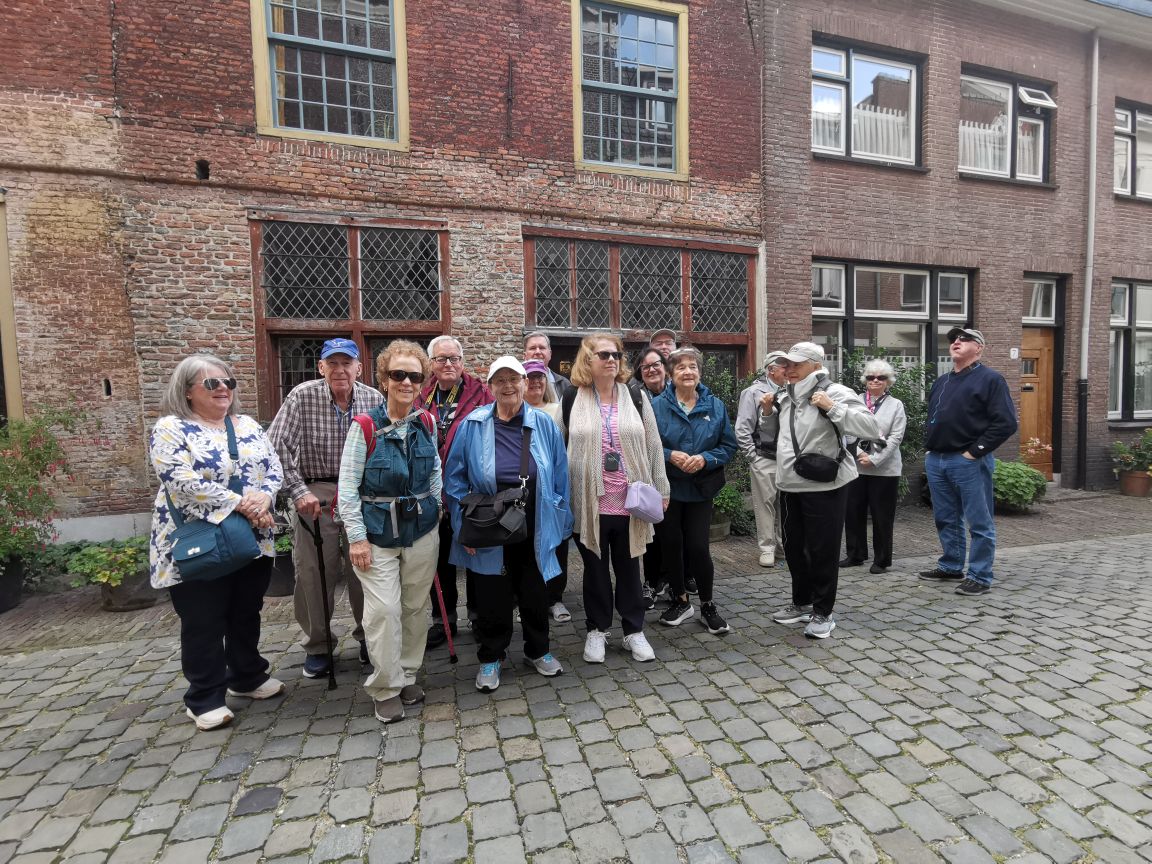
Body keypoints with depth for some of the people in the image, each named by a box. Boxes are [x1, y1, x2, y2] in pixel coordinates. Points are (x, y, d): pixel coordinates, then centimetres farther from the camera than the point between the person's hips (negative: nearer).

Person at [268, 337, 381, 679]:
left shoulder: (374, 399, -3)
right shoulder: (303, 396, -9)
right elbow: (277, 446, -11)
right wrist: (298, 491, -17)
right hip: (316, 492, -1)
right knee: (314, 573, 6)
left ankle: (368, 635, 30)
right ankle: (316, 646, 26)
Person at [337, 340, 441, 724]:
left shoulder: (427, 422, 0)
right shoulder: (365, 426, -12)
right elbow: (347, 487, -9)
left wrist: (435, 505, 10)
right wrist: (357, 537, -11)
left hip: (422, 531, 4)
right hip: (378, 534, -3)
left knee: (415, 607, 13)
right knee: (384, 610, -2)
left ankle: (408, 674, 32)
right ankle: (386, 687, 18)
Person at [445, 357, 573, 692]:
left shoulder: (543, 424, -1)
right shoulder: (472, 425, -5)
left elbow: (559, 477, 3)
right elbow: (455, 479, -2)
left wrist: (560, 522, 1)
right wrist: (464, 525, -6)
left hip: (534, 531, 2)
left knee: (535, 592, 16)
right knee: (492, 597, 11)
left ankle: (537, 650, 38)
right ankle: (491, 657, 33)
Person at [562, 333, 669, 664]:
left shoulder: (635, 398, 4)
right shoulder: (572, 399, 0)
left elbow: (653, 447, 5)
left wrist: (661, 490, 4)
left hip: (629, 502, 1)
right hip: (589, 502, -1)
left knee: (628, 567, 14)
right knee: (595, 568, 13)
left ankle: (634, 630, 29)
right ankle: (597, 629, 30)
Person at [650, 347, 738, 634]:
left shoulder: (715, 406, 2)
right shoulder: (657, 405, -5)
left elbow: (729, 445, 2)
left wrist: (705, 458, -14)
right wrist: (669, 456, -20)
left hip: (700, 489, 0)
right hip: (667, 488, 0)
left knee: (698, 547, -3)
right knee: (671, 545, 10)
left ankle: (708, 605, 20)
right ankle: (680, 601, 31)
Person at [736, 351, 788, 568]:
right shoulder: (754, 392, -5)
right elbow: (742, 430, -8)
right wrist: (753, 457, -8)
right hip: (764, 459, -4)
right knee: (765, 504, 3)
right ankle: (767, 548, 13)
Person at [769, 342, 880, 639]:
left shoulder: (835, 393, -13)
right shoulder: (787, 397, 10)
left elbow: (871, 428, -22)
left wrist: (832, 408, -28)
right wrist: (770, 410, 10)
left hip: (824, 486, -7)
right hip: (790, 485, 8)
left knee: (822, 550, 3)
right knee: (793, 547, 17)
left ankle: (823, 613, 18)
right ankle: (801, 603, 34)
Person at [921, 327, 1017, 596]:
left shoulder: (990, 379, -5)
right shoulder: (941, 382, 18)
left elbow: (1006, 423, -13)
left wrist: (975, 451, -14)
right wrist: (930, 448, 12)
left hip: (969, 462, -7)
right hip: (936, 460, 7)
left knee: (979, 523, 1)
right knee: (946, 519, 15)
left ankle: (980, 577, 9)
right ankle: (951, 566, 28)